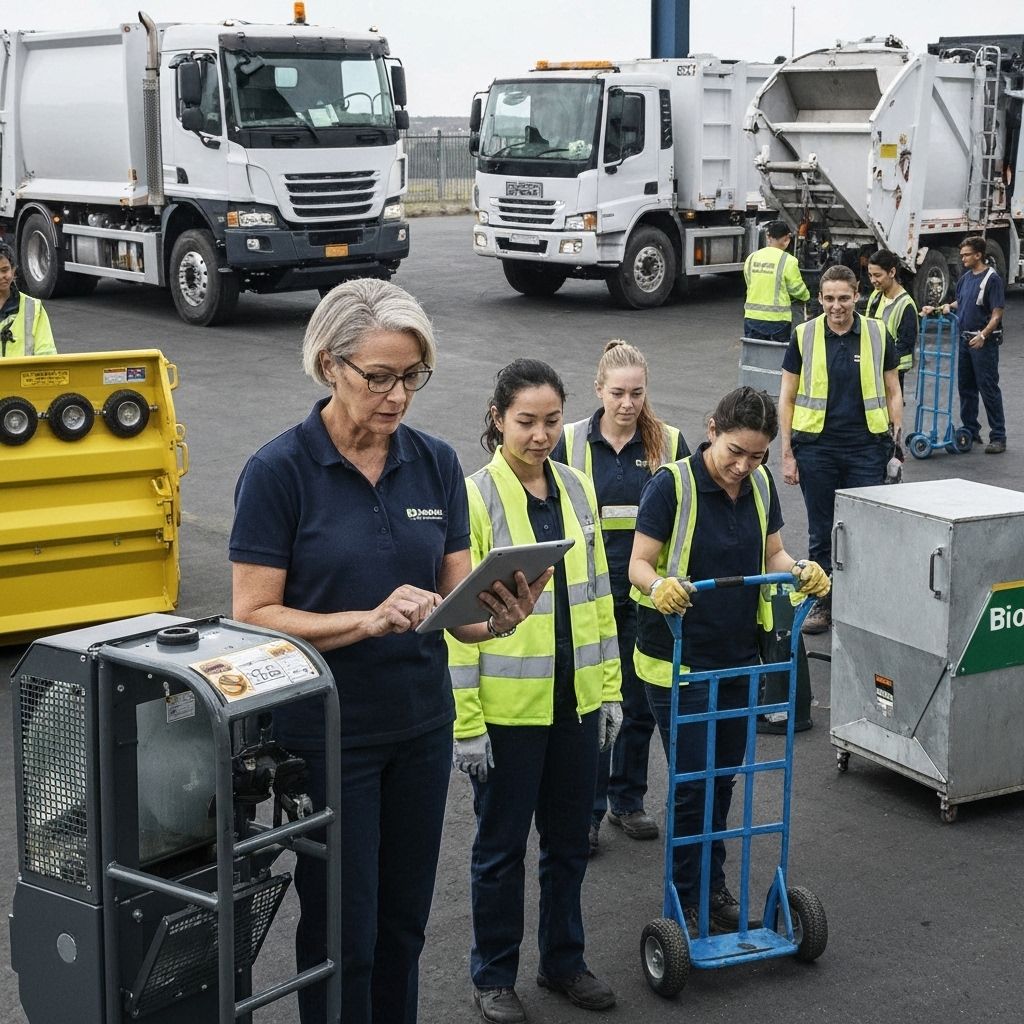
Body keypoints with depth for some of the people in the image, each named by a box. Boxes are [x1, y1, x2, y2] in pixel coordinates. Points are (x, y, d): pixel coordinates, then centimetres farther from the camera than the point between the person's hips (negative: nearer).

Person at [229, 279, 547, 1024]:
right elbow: (253, 616, -15)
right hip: (327, 734, -4)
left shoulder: (436, 463, 1)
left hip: (421, 724, 5)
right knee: (343, 933, 5)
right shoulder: (279, 471, -13)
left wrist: (497, 615, -21)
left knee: (404, 921, 16)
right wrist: (369, 621, -28)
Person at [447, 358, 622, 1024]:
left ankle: (564, 961, 34)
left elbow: (598, 594, 11)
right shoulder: (476, 498, -12)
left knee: (570, 841, 17)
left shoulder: (577, 489, 4)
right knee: (502, 846, 9)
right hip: (508, 707, -5)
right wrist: (466, 723, -15)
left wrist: (610, 688, 9)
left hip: (576, 701, 5)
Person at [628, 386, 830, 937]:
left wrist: (801, 571, -12)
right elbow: (640, 563, -15)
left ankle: (714, 886, 31)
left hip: (738, 656, 6)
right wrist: (659, 586, -37)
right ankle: (685, 900, 11)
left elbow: (771, 553, 10)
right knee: (692, 782, -4)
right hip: (679, 661, -6)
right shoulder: (673, 484, -16)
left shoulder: (760, 484, 2)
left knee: (724, 775, 15)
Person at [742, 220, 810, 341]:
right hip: (778, 319, -4)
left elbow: (750, 286, 10)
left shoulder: (751, 258, 4)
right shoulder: (787, 260, -10)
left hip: (752, 316, 4)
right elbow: (797, 289, -1)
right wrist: (806, 296, 20)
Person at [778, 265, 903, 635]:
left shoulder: (878, 335, 2)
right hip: (816, 448, 0)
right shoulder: (804, 336, 0)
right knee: (820, 532, 10)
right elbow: (787, 397, 3)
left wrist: (897, 442, 2)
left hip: (866, 447, 0)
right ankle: (822, 604, 22)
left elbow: (892, 393, 9)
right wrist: (787, 453, 0)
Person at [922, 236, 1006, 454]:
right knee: (966, 387, 13)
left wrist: (983, 335, -28)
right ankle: (971, 431, 23)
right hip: (965, 340, 8)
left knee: (989, 389, -6)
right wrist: (947, 306, 7)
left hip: (984, 343, -8)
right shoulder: (965, 278, 11)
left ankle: (998, 437, -1)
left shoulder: (992, 279, -12)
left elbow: (997, 314, -17)